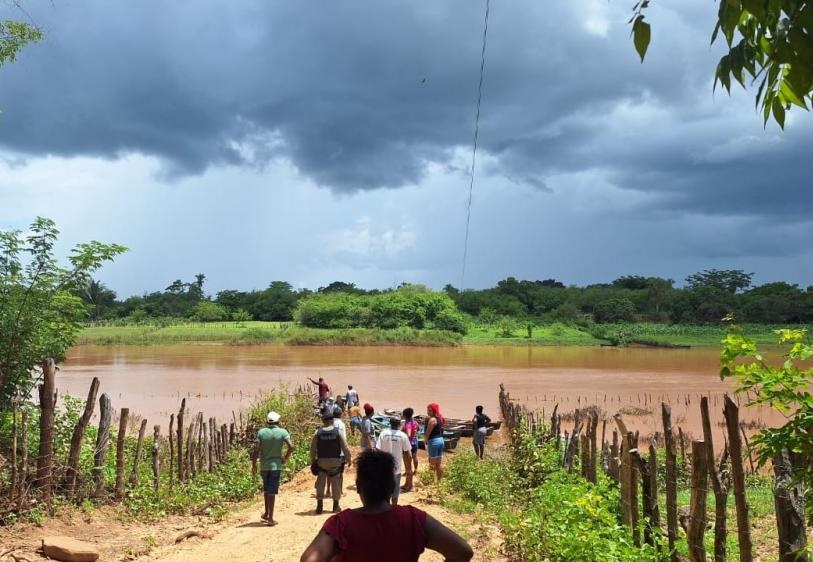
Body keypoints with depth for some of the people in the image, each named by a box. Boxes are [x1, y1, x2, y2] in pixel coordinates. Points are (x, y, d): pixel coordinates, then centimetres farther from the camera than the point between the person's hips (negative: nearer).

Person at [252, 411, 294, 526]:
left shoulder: (261, 432, -3)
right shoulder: (282, 432, -6)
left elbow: (256, 450, -7)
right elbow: (291, 447, -15)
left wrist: (254, 465, 2)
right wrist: (285, 458, 0)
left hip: (264, 465, 2)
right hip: (276, 465, -2)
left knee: (266, 489, 21)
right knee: (272, 491, 1)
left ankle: (266, 513, 30)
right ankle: (270, 518, 1)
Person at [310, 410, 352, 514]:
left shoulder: (317, 433, -5)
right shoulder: (337, 432, -6)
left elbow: (312, 450, -3)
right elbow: (345, 448, -6)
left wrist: (312, 462, 8)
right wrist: (348, 459, 7)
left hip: (321, 462, 0)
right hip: (335, 462, 0)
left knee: (320, 484, 11)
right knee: (336, 484, 12)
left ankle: (319, 506, 12)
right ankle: (336, 506, 18)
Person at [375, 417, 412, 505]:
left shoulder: (383, 434, -7)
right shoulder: (403, 436, -7)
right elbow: (408, 454, -5)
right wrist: (409, 469, 6)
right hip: (396, 468, -1)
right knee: (395, 491, 13)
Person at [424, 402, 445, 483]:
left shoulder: (432, 420, -16)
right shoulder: (439, 418, 10)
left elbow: (427, 432, -16)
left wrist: (425, 441, -1)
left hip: (433, 441, -9)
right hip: (441, 440, 9)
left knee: (433, 463, -3)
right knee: (439, 463, 14)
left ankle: (434, 481, -3)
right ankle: (440, 479, 20)